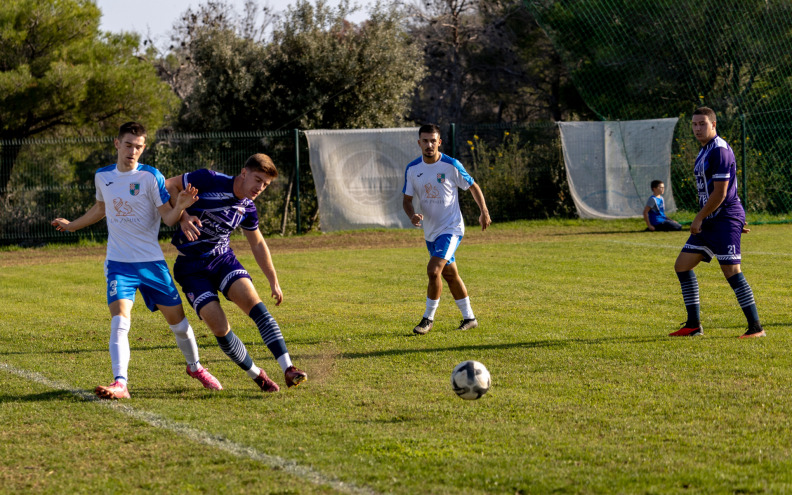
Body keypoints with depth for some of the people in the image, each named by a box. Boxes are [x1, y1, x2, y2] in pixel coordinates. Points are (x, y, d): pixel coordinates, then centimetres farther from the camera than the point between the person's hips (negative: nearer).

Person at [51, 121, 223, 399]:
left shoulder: (151, 176, -7)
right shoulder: (103, 176, 5)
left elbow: (168, 218, -9)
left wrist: (180, 207, -30)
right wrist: (71, 225, 35)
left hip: (152, 261, -1)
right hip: (118, 263, 1)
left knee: (177, 319, 6)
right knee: (119, 320, -18)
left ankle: (194, 367, 32)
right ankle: (120, 383, -25)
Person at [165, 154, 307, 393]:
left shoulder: (247, 209, 3)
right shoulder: (209, 181, -14)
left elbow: (257, 244, 19)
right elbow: (167, 186, -11)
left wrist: (273, 281, 19)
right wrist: (184, 217, -26)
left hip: (223, 259, 4)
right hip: (192, 267, -4)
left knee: (253, 302, -23)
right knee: (219, 326, -16)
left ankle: (288, 369, -29)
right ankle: (256, 374, 5)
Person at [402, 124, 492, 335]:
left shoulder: (452, 165, -14)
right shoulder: (412, 169, -2)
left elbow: (473, 187, 0)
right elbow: (407, 199, 5)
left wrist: (484, 211, -4)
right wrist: (412, 215, -16)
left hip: (451, 228, -6)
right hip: (430, 230, 6)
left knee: (433, 270, -19)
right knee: (450, 274, 15)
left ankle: (428, 318, -6)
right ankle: (469, 318, 29)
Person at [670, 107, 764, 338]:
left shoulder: (720, 151, -15)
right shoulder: (704, 151, 16)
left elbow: (720, 193, -19)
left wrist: (699, 218, -12)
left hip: (726, 219, -10)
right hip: (709, 222, 10)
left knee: (731, 271, -13)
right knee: (682, 266, 8)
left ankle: (756, 327, -8)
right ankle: (694, 325, 13)